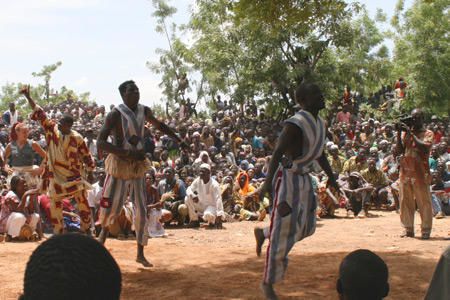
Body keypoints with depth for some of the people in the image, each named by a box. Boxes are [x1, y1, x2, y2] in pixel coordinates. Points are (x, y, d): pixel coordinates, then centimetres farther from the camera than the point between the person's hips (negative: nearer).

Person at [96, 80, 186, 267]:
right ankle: (103, 233, 34)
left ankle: (140, 254, 13)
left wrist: (179, 141, 23)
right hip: (120, 166, -5)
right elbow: (100, 143, -22)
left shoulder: (144, 111, 3)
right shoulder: (115, 114, -15)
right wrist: (127, 153, -29)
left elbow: (159, 125, 25)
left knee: (141, 211, 3)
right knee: (113, 208, 1)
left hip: (138, 167, 5)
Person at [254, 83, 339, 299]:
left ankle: (263, 233, 38)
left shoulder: (319, 124, 7)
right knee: (283, 234, -3)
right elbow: (277, 153, -27)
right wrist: (268, 181, -35)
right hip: (287, 179, -9)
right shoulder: (296, 124, -21)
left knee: (306, 228, 15)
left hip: (304, 179, 9)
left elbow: (320, 154, 20)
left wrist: (331, 177, 20)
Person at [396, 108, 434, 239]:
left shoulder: (428, 133, 1)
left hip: (421, 173, -4)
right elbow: (400, 149, 3)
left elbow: (425, 147, -18)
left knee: (424, 202, -3)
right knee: (406, 202, 6)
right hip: (405, 171, 4)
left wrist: (411, 134, -17)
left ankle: (426, 230, 1)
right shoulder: (405, 132, 13)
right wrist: (399, 133, -8)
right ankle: (408, 229, 13)